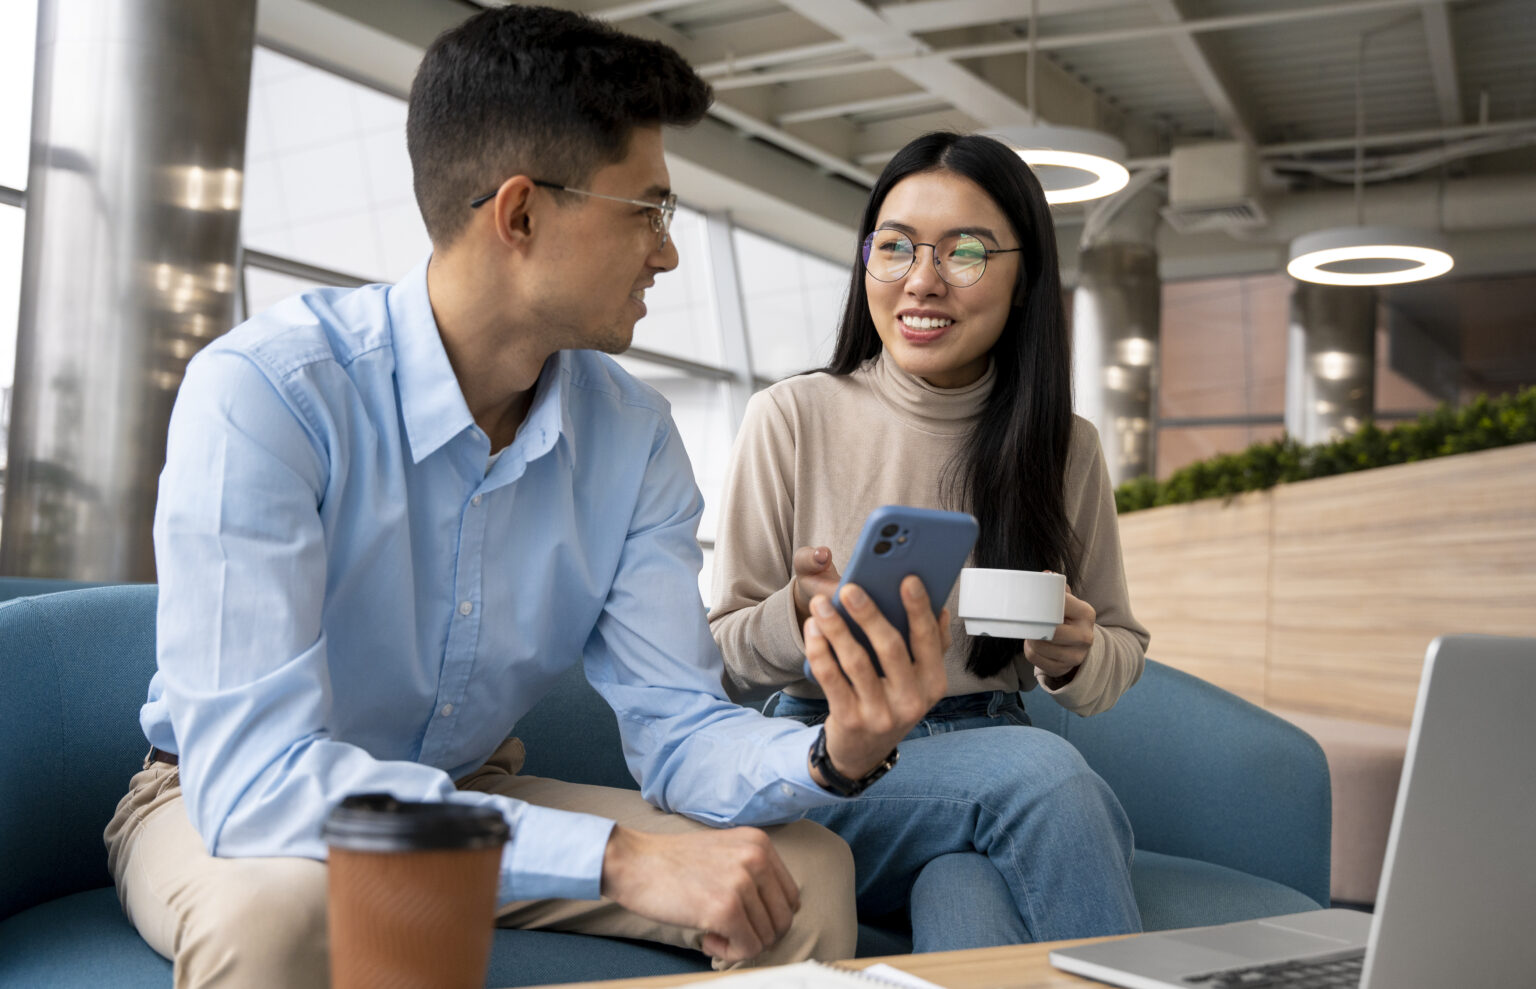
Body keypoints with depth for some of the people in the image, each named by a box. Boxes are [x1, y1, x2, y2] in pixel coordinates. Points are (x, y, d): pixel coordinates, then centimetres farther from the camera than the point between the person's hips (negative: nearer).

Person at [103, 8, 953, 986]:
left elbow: (679, 727, -9)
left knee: (804, 870, -11)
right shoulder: (265, 392, -28)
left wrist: (833, 753, -33)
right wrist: (618, 859, -41)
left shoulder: (633, 435, -8)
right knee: (276, 904, -38)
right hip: (229, 809, -3)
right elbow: (250, 771, -36)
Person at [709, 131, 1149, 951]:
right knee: (1043, 767, -31)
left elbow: (1121, 654, 14)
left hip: (988, 755, 2)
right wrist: (799, 614, -22)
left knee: (967, 906, -34)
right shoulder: (791, 419, -2)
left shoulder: (1066, 446, 6)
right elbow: (723, 657, 1)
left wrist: (1073, 656, -10)